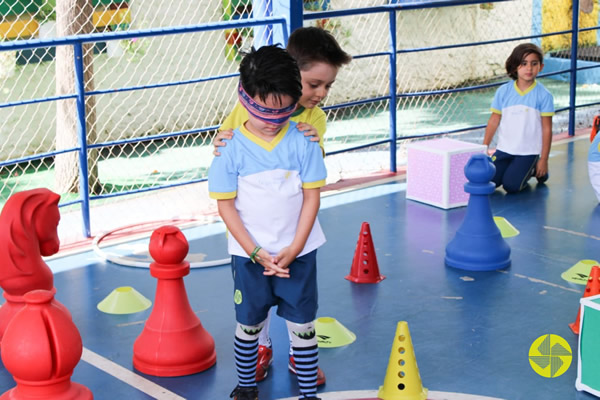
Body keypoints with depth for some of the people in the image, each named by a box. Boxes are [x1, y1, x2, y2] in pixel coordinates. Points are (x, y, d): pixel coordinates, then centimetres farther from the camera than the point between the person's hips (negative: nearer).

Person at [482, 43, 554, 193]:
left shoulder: (543, 95, -8)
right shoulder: (503, 91, -2)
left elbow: (547, 129, -6)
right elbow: (494, 121, 3)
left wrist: (544, 160, -5)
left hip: (528, 151, -3)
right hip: (504, 149, 3)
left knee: (511, 186, -17)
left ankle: (532, 170, 14)